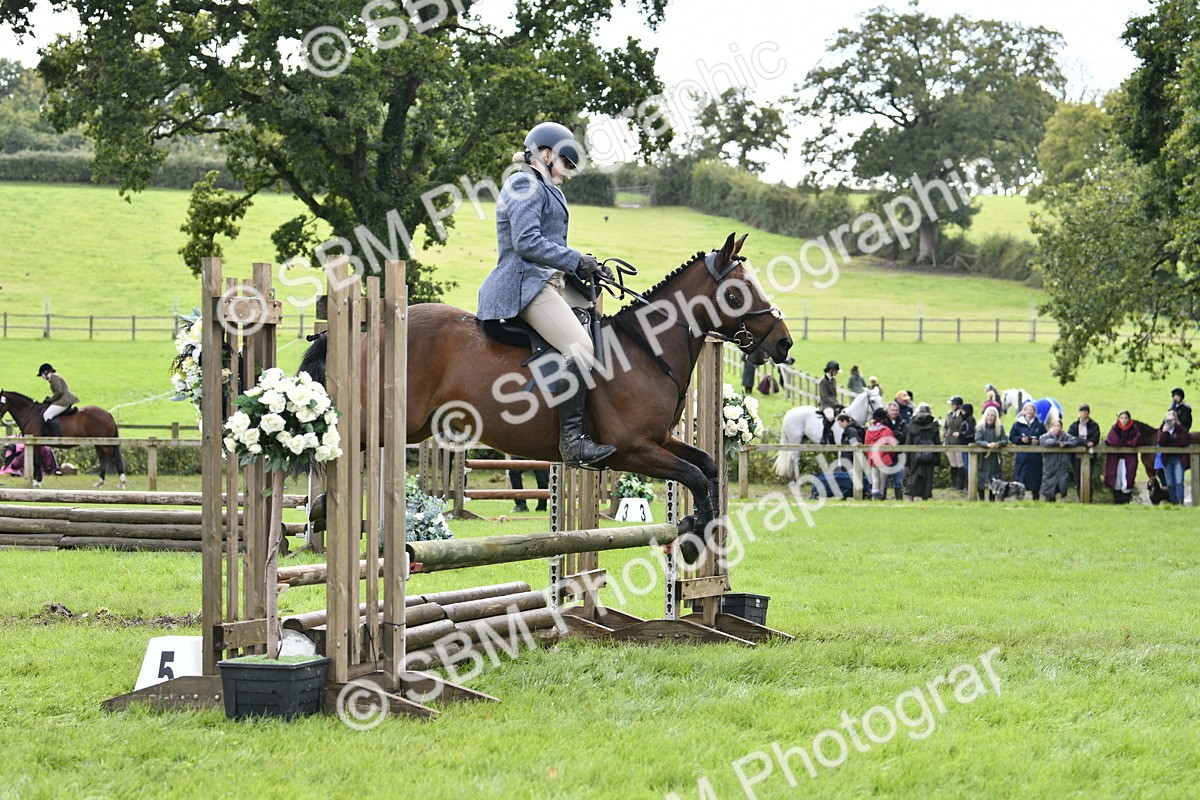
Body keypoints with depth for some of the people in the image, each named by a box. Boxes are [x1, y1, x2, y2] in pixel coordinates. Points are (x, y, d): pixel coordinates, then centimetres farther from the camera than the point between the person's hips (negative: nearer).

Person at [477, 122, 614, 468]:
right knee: (582, 349, -24)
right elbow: (527, 242, -19)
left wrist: (588, 266, 13)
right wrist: (577, 261, -15)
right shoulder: (526, 186, -8)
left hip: (550, 283, 11)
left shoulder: (545, 190, 25)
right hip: (526, 284, -11)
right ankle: (572, 439, -28)